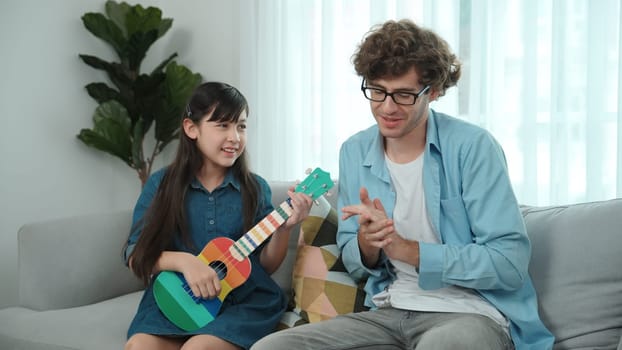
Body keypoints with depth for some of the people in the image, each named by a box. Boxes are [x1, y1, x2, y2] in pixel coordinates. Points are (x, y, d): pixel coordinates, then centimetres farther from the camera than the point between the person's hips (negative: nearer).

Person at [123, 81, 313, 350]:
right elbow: (136, 258, 1)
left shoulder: (255, 188, 5)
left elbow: (265, 266, 7)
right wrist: (182, 261, -17)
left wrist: (284, 228, -11)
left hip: (243, 300, 0)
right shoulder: (161, 184, 3)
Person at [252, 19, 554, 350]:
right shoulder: (353, 153, 7)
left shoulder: (473, 147, -10)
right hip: (387, 313, 5)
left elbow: (510, 263, -15)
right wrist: (367, 244, -12)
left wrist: (405, 248, -18)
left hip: (471, 312, -5)